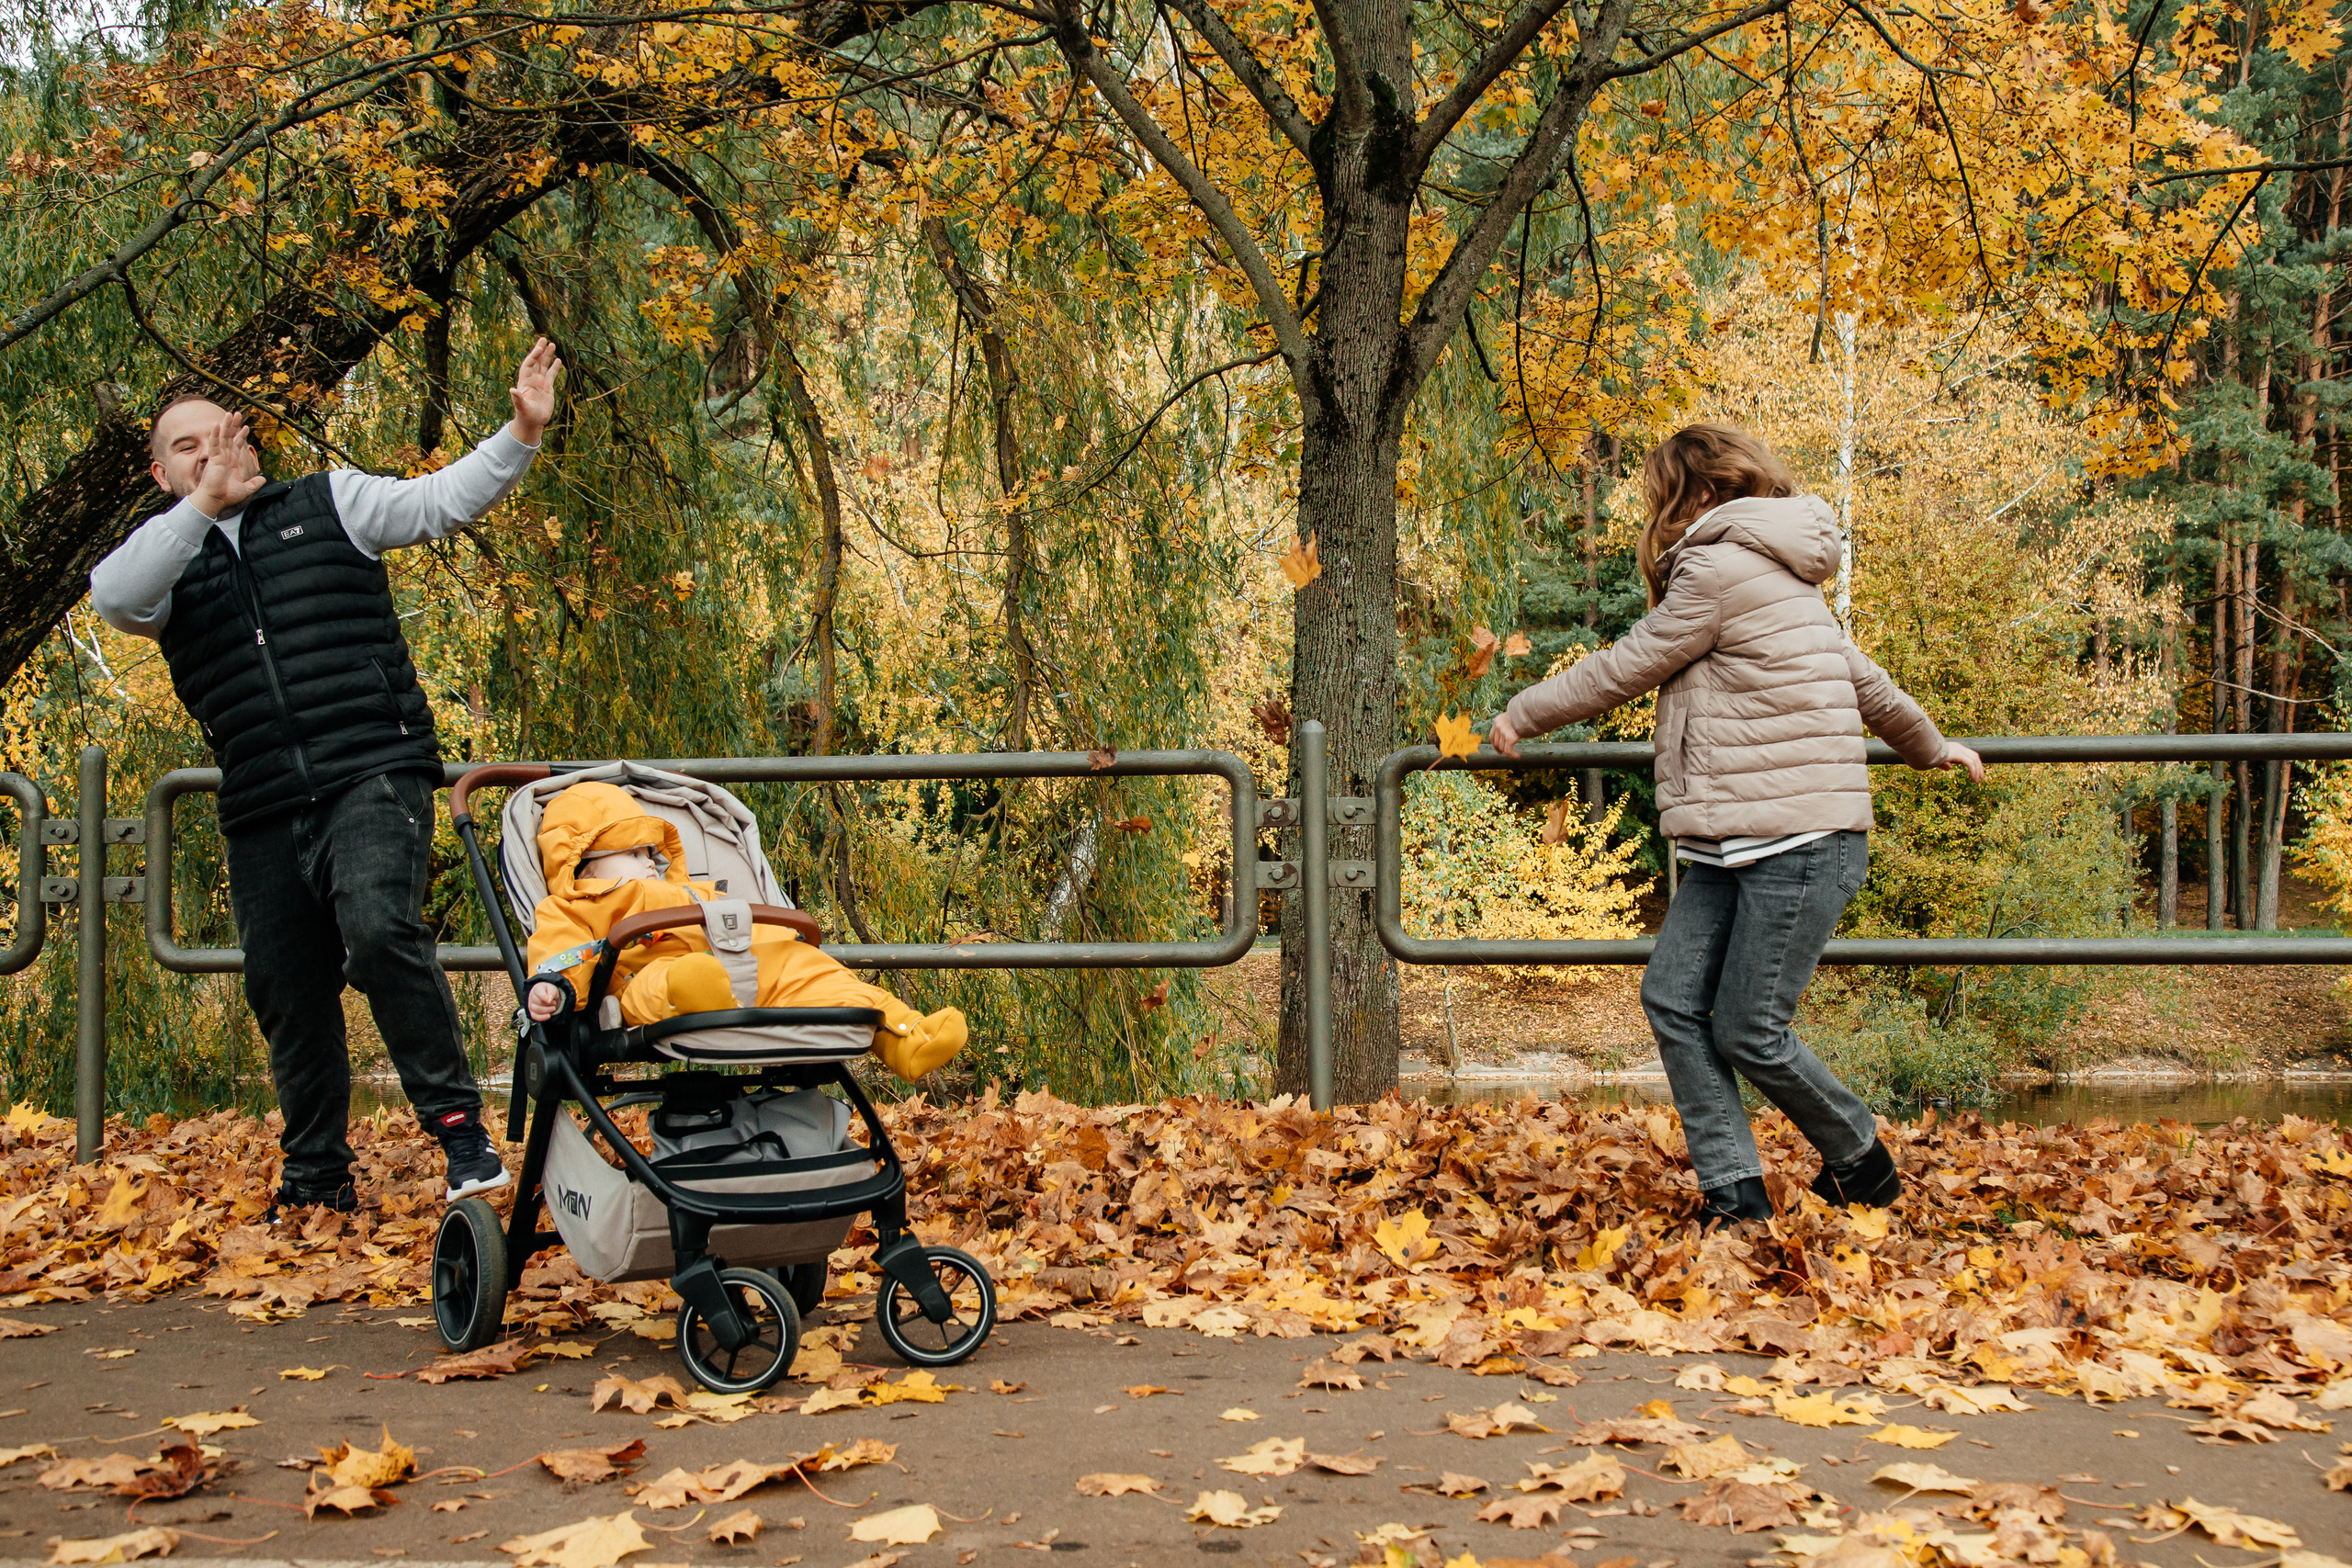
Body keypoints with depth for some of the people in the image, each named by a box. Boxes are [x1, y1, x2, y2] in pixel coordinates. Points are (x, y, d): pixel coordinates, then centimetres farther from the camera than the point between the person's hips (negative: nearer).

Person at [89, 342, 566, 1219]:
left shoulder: (327, 505, 13)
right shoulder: (168, 560, 16)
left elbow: (444, 500, 6)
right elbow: (111, 599, -7)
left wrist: (521, 435, -8)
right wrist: (202, 507, -13)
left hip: (373, 777, -4)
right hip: (261, 814, 4)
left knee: (378, 926, -27)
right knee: (286, 992, 9)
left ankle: (460, 1127, -20)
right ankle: (316, 1177, 26)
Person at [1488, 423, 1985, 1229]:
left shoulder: (1720, 570, -11)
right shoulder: (1774, 575, 20)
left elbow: (1621, 670, -5)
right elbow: (1864, 676, 29)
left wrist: (1521, 716, 10)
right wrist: (1931, 748, 44)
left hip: (1800, 842, -10)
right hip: (1739, 841, 10)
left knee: (1747, 1032, -5)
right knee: (1672, 997, 0)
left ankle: (1863, 1164, 18)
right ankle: (1734, 1191, 2)